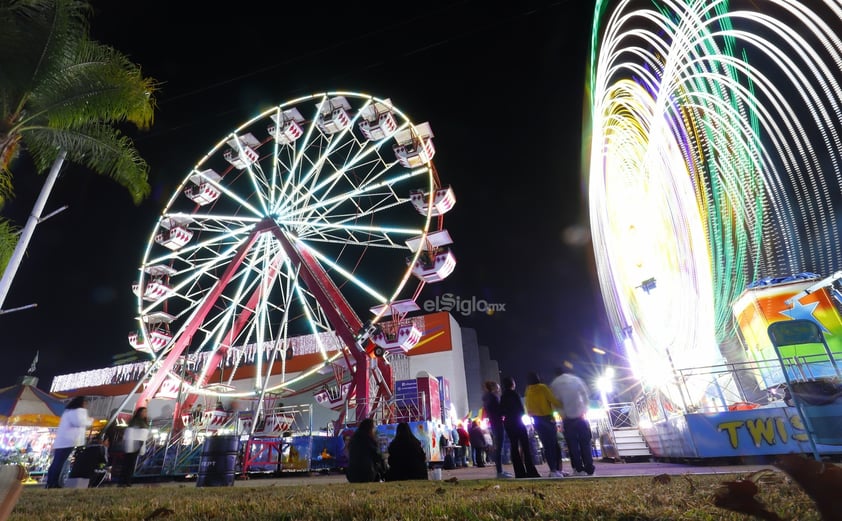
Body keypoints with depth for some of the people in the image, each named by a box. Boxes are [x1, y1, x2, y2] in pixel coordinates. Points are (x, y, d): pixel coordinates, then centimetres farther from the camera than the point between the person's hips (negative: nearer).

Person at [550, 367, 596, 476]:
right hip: (580, 415, 0)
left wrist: (562, 412, 8)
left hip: (567, 418, 0)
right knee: (585, 443, 7)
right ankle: (589, 469, 6)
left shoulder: (554, 384, 5)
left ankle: (578, 469, 5)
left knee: (572, 445, 7)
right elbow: (585, 395, 2)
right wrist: (585, 410, 9)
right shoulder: (576, 379, 5)